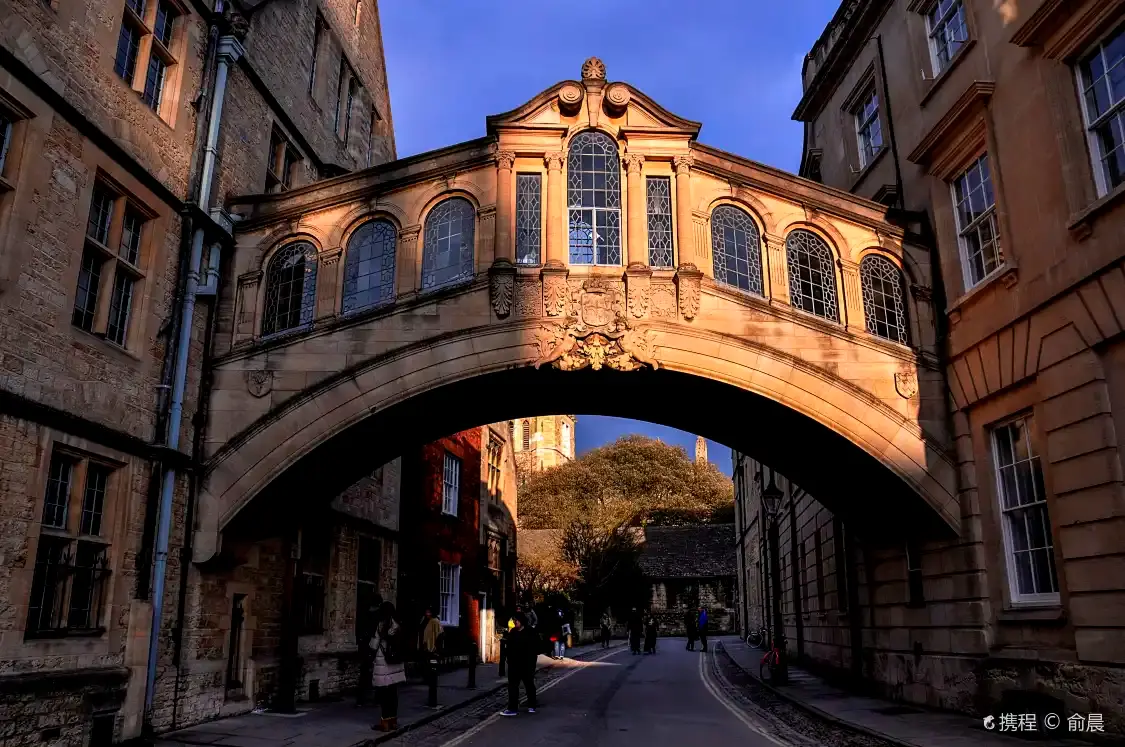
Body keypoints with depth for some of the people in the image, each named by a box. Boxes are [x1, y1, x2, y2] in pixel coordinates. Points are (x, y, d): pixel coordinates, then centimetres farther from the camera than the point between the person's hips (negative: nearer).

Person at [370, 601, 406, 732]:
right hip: (395, 663, 6)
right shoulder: (397, 625, 5)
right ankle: (393, 720, 15)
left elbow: (374, 646, -5)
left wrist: (372, 659, 11)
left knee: (383, 693, 0)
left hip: (382, 663, -6)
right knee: (393, 693, 10)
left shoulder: (381, 625, -10)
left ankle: (385, 721, 2)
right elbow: (400, 645, 6)